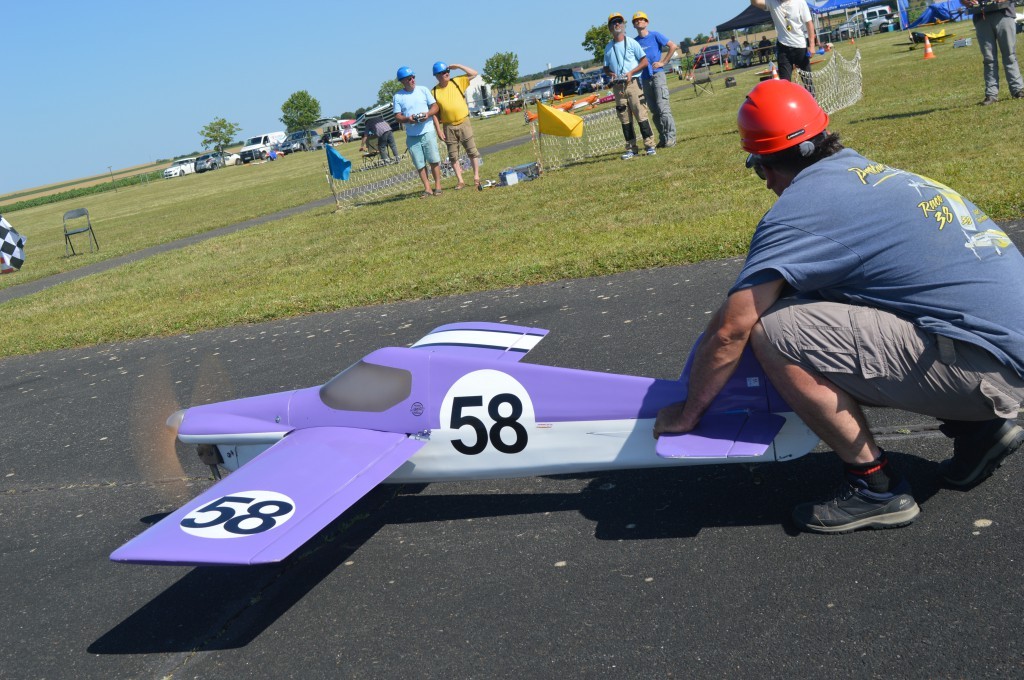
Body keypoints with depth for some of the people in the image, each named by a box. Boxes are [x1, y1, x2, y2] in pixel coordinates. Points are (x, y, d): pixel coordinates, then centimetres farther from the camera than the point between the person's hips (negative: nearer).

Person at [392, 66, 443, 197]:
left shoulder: (423, 90, 5)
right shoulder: (398, 96, 3)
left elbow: (435, 106, 7)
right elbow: (397, 116, 2)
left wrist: (428, 114, -13)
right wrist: (408, 119, -18)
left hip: (427, 131, 0)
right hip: (411, 136, 0)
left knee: (434, 160, -3)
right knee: (419, 164, 1)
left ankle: (437, 186, 6)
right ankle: (427, 188, 7)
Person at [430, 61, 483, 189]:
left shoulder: (457, 82, 3)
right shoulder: (434, 92, -1)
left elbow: (473, 74, -1)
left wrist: (458, 66, -5)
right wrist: (439, 130, -6)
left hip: (463, 123, 0)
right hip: (448, 127, 0)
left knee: (472, 151, 0)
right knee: (453, 155, 4)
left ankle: (476, 177, 8)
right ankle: (460, 181, 13)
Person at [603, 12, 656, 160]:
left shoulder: (631, 42, 4)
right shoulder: (608, 47, 14)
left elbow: (644, 61, 1)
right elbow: (606, 67, 20)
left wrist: (631, 72, -12)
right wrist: (611, 74, -3)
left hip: (633, 83, -3)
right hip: (617, 86, 3)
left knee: (641, 114, -8)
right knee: (624, 118, 3)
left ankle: (649, 145, -6)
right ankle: (631, 148, 8)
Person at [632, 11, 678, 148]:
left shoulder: (655, 35, 3)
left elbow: (673, 46, 0)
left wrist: (663, 62, -5)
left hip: (657, 75, -4)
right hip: (644, 79, 4)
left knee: (662, 107, -13)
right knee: (654, 111, 4)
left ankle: (671, 137, -13)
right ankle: (663, 138, 10)